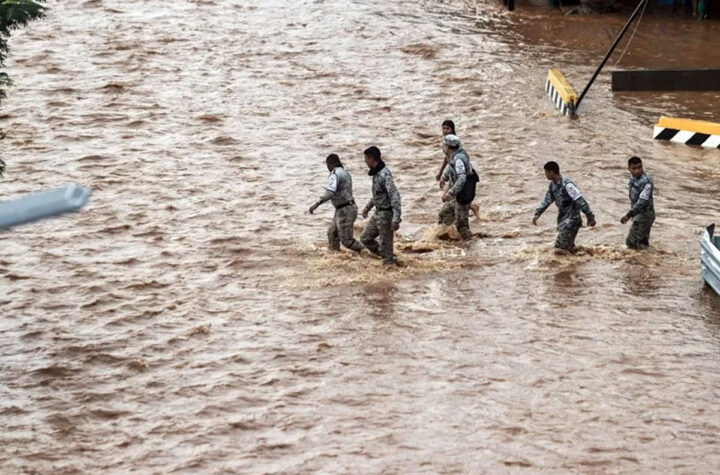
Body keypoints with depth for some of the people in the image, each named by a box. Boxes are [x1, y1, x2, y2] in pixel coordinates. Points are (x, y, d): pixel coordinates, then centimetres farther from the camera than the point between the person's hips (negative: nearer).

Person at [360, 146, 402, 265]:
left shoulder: (384, 175, -23)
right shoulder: (377, 173, 7)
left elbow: (395, 195, -30)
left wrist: (396, 218, -36)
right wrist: (367, 207, 33)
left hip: (386, 214, -10)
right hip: (378, 213, 10)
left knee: (385, 245, -1)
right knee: (365, 238, 16)